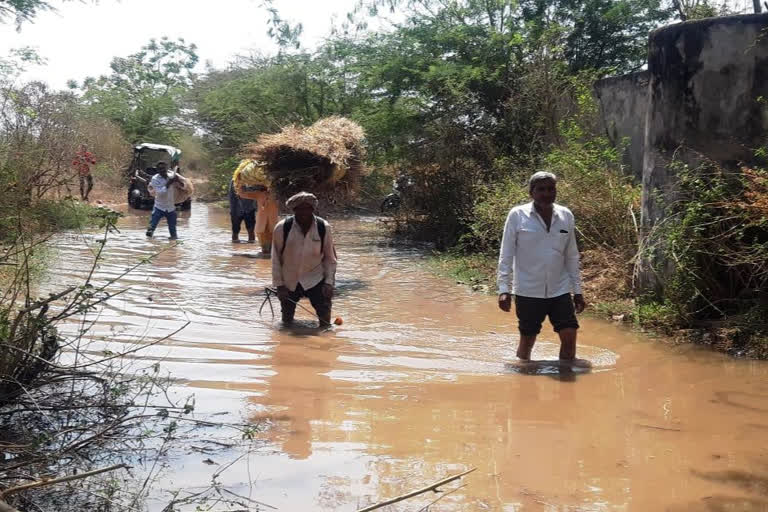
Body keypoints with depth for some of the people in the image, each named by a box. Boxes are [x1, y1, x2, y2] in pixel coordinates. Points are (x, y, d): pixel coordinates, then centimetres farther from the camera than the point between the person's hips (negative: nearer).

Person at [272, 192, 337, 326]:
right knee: (287, 321, 8)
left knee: (325, 319, -12)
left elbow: (330, 258, -1)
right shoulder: (282, 228, -12)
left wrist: (329, 282, -10)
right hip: (289, 281, 0)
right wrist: (279, 285, -6)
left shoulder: (324, 228, -9)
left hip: (315, 279, 0)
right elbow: (276, 259, -3)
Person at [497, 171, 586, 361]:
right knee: (527, 340, 6)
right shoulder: (517, 215, -7)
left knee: (569, 336, -2)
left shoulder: (566, 216, 4)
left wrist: (577, 290, 11)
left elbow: (572, 256, 11)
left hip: (560, 290, 3)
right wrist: (504, 289, -12)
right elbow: (506, 255, -5)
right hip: (528, 292, -3)